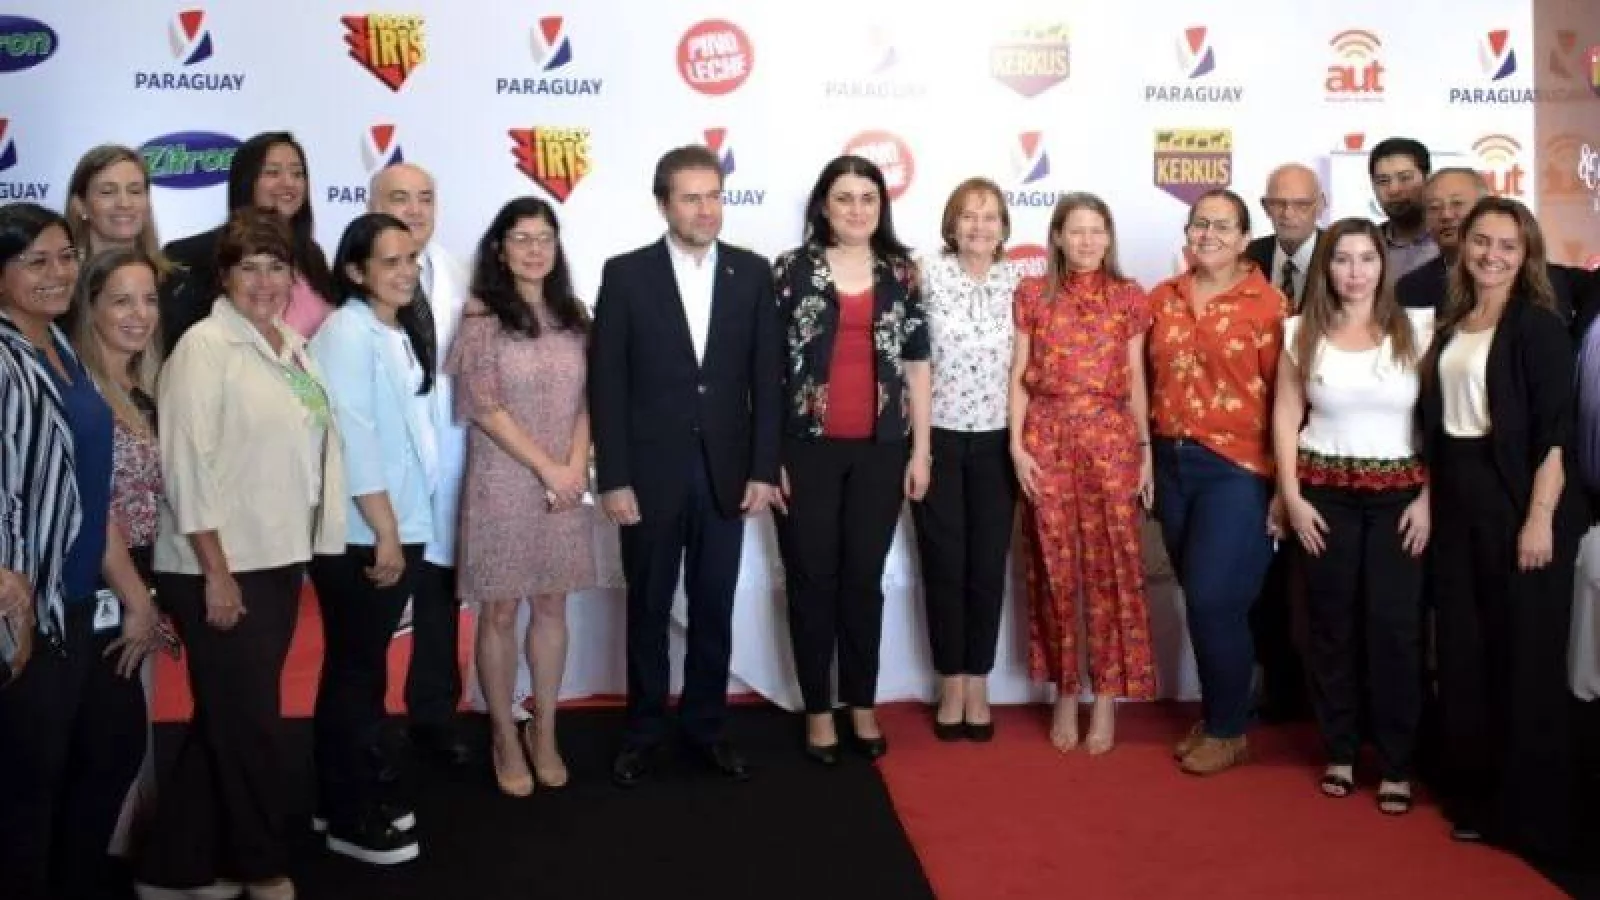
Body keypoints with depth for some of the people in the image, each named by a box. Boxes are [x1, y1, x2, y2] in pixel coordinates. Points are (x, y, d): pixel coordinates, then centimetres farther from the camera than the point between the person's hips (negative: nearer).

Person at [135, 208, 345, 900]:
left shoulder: (293, 347, 11)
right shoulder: (205, 346, -11)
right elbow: (187, 463, -16)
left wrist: (299, 550, 11)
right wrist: (217, 572, -18)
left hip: (278, 560, 7)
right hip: (219, 567, -7)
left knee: (229, 721, 14)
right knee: (248, 723, 4)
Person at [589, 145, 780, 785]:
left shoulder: (752, 273, 2)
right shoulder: (626, 274, -4)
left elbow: (766, 378, 3)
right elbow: (606, 383, -5)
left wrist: (763, 469, -2)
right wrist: (613, 478, -10)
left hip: (726, 472, 2)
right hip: (651, 473, -2)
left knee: (713, 609, 11)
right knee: (648, 609, 10)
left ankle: (706, 726, 25)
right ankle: (644, 731, 25)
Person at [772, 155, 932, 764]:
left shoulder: (901, 273, 6)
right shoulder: (792, 269, -1)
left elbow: (917, 367, 8)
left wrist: (920, 451, 4)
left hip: (880, 452, 2)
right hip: (807, 449, -2)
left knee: (865, 578, 11)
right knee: (812, 580, 6)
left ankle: (862, 705, 24)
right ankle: (818, 711, 19)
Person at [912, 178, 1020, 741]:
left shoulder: (1019, 282, 2)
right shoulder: (928, 275, -4)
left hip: (996, 441, 2)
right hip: (937, 438, -2)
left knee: (989, 564, 6)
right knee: (944, 563, 4)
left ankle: (978, 684, 19)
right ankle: (952, 684, 18)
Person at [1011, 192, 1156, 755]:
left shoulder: (1129, 298, 6)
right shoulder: (1033, 294, 5)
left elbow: (1136, 380, 7)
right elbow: (1019, 375, 4)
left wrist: (1146, 449, 3)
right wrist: (1016, 443, -5)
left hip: (1111, 439, 0)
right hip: (1047, 440, 0)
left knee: (1111, 567, 0)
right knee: (1056, 567, 5)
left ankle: (1106, 698, 11)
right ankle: (1065, 693, 17)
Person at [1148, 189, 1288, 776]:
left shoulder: (1269, 304, -6)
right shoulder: (1162, 299, 8)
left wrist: (1284, 483, -11)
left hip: (1237, 469, -5)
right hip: (1172, 464, 5)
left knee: (1214, 600, -5)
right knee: (1201, 600, 12)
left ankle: (1229, 730, 14)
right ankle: (1212, 717, 27)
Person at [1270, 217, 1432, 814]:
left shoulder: (1416, 329, -1)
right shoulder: (1303, 333, 4)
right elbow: (1286, 417, 5)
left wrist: (1428, 498, -8)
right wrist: (1292, 496, -2)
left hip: (1398, 492, -1)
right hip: (1324, 492, 2)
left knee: (1395, 624, -2)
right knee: (1332, 622, 8)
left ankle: (1396, 765, 10)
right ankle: (1340, 753, 21)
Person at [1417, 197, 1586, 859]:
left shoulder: (1538, 326, -8)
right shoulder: (1449, 325, 11)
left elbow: (1555, 433, -13)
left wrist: (1540, 518, -19)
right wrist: (1429, 499, 8)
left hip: (1517, 503, -6)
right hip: (1456, 502, 6)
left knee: (1525, 658, 1)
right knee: (1463, 652, 11)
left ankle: (1532, 812, 13)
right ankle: (1475, 794, 25)